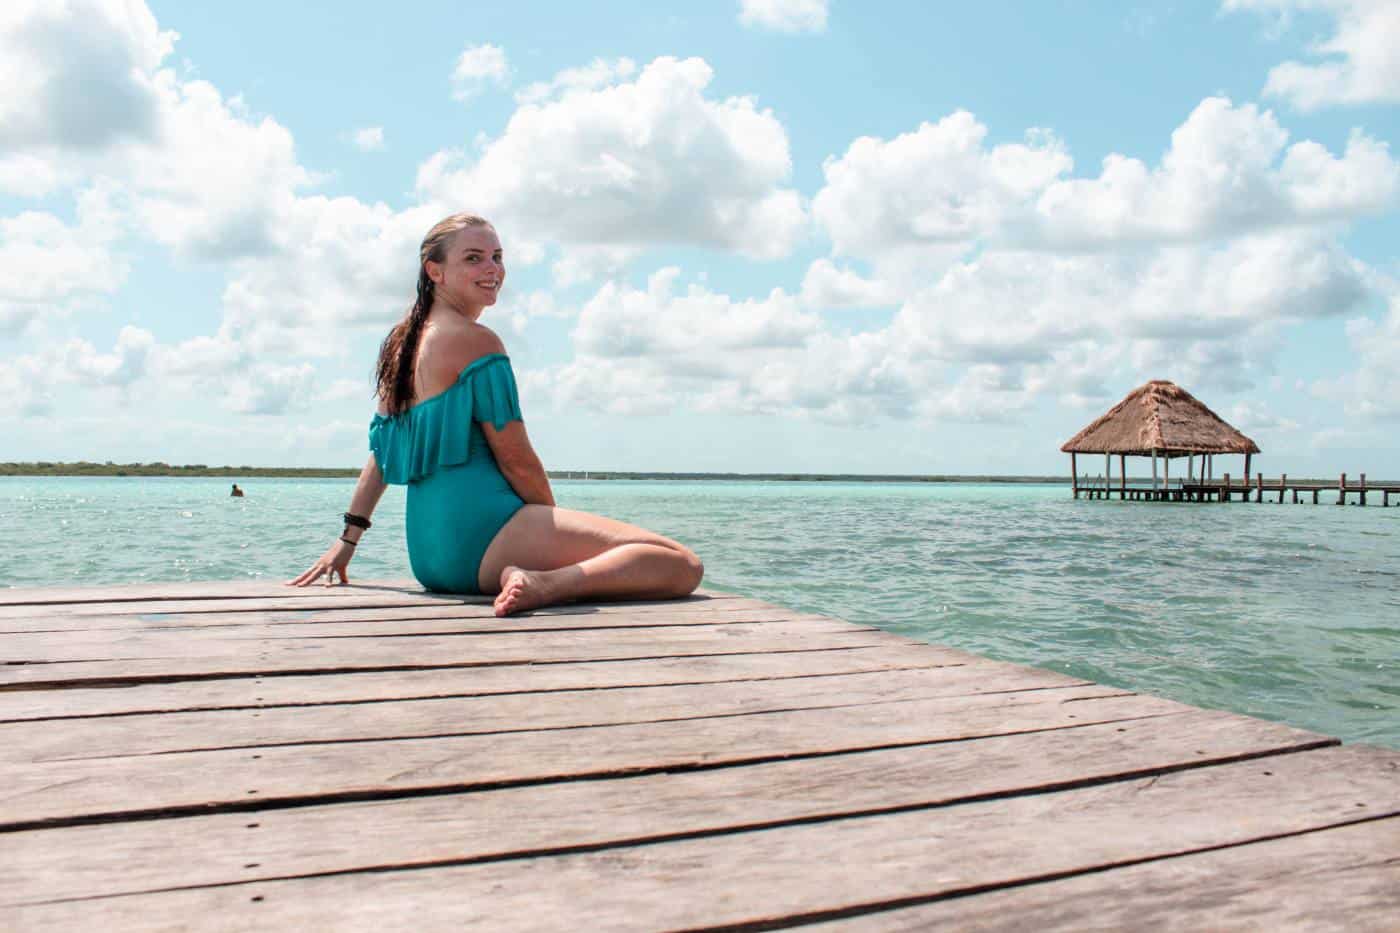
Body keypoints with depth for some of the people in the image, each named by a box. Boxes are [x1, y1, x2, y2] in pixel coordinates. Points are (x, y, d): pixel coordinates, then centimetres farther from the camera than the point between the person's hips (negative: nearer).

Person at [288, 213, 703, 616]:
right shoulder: (474, 340, -6)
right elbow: (515, 459, -8)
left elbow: (382, 448, 22)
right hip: (479, 530, -10)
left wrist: (348, 539, 25)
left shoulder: (404, 342, 20)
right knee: (684, 566, -20)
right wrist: (558, 535, 5)